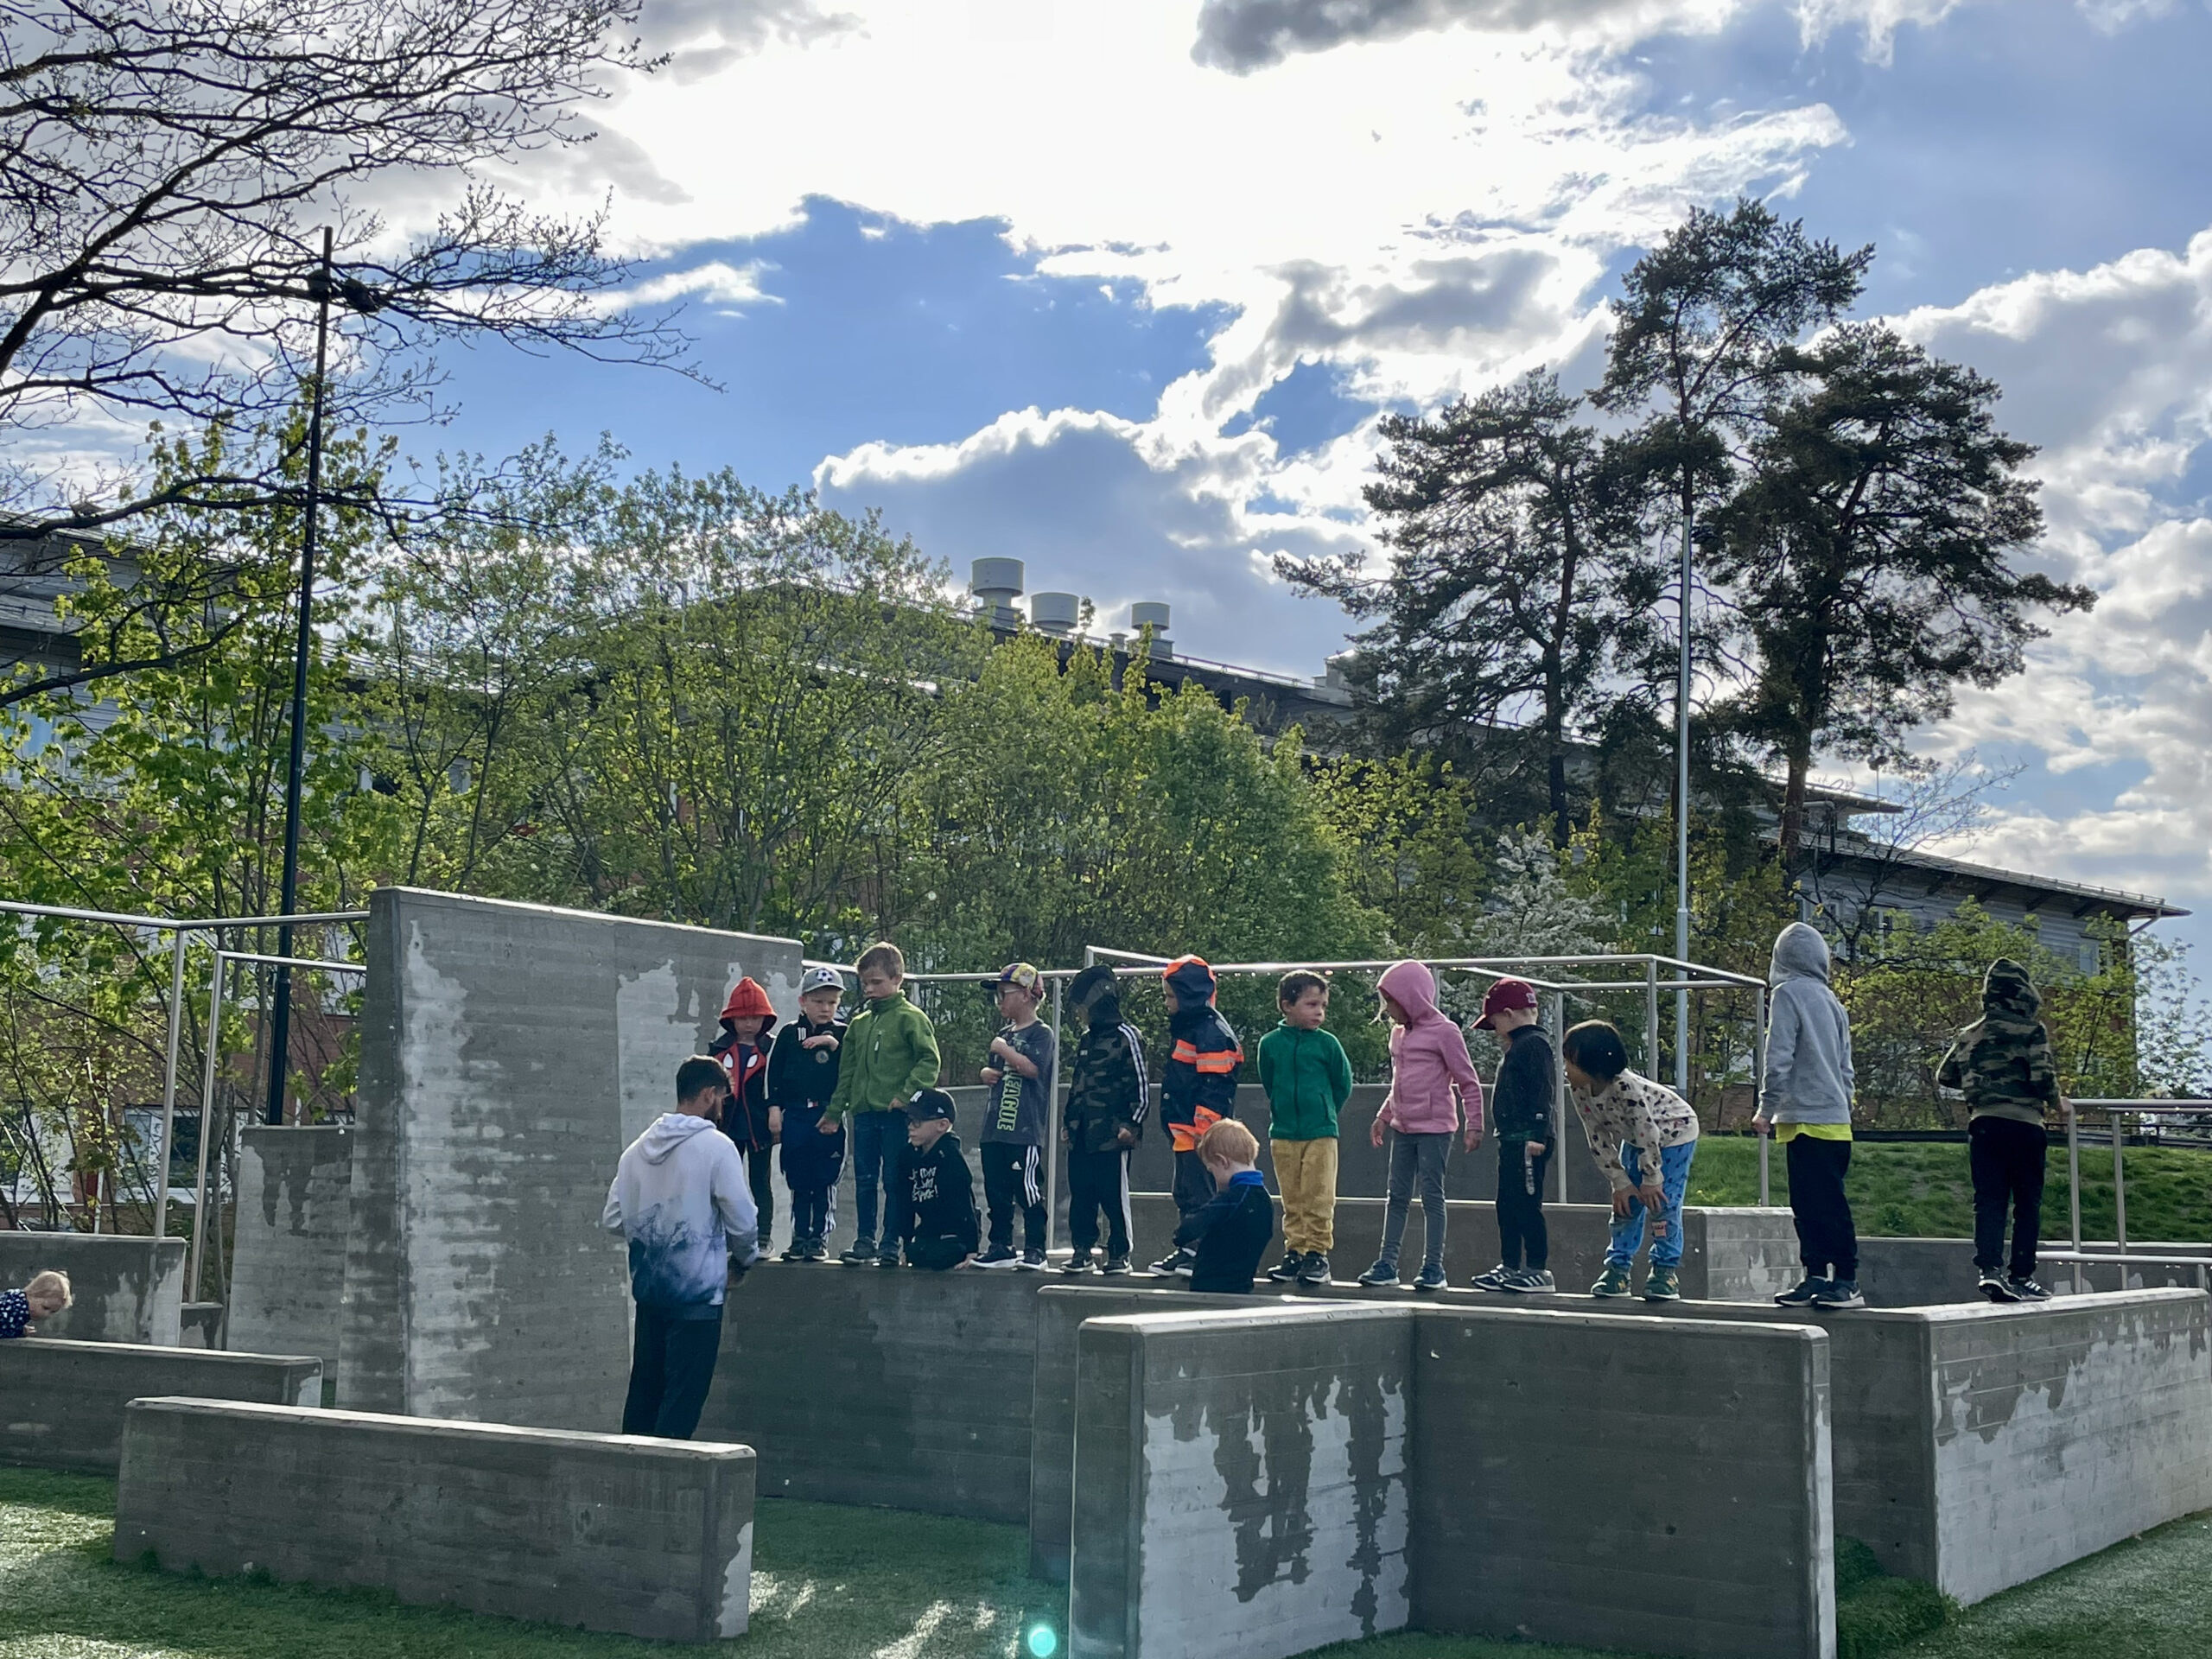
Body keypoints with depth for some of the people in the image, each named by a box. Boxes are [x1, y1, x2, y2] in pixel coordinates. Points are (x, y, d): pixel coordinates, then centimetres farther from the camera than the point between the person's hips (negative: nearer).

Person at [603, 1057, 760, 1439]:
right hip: (698, 1290, -6)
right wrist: (743, 1260, 8)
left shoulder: (638, 1148, 8)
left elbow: (612, 1219, 9)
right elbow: (742, 1221, -10)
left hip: (648, 1288, 6)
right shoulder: (716, 1147, -11)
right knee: (681, 1402, -2)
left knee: (644, 1390, 15)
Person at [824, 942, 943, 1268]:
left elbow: (930, 1061, -10)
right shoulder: (858, 1024, 14)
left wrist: (907, 1095, -18)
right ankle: (864, 1241, 15)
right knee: (864, 1182, 9)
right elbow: (847, 1071, 18)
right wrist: (834, 1112, 16)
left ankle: (891, 1244, 6)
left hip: (896, 1115, -6)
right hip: (864, 1113, 6)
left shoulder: (911, 1018, -5)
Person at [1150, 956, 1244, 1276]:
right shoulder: (1188, 1029, 18)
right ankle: (1187, 1250, 22)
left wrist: (1204, 1131, -22)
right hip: (1185, 1133, 11)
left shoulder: (1211, 1033, -15)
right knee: (1186, 1193, 15)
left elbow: (1214, 1089, -20)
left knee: (1200, 1194, -8)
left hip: (1201, 1134, -11)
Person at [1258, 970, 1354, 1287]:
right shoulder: (1270, 1044, 0)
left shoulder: (1327, 1044, -3)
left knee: (1319, 1199, -2)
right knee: (1292, 1200, 8)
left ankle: (1317, 1253, 5)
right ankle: (1294, 1252, 14)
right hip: (1283, 1134, 2)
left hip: (1321, 1133, -2)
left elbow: (1343, 1085, 7)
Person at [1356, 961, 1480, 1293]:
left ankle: (1433, 1267, 2)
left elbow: (1468, 1082, -8)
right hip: (1404, 1128, 7)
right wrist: (1383, 1117, 19)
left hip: (1435, 1128, -7)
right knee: (1397, 1196, 8)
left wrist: (1474, 1125, -11)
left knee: (1431, 1196, -4)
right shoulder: (1399, 1034, 13)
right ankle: (1387, 1264, 11)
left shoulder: (1444, 1031, -10)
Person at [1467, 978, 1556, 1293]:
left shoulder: (1534, 1043, -11)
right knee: (1507, 1206, 13)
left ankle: (1539, 1270, -6)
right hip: (1511, 1140, 11)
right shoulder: (1520, 1046, 20)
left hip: (1527, 1141, -11)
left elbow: (1543, 1091, -19)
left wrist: (1537, 1136, -23)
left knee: (1526, 1205, -9)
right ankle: (1510, 1267, 18)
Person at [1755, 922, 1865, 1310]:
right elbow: (1846, 1068, 19)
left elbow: (1779, 1058, -13)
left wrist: (1767, 1109, -7)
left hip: (1807, 1119, -8)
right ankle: (1816, 1278, 11)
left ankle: (1847, 1282, -8)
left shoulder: (1789, 993, -7)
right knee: (1809, 1206, 11)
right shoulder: (1831, 1001, 17)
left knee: (1826, 1205, -7)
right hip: (1837, 1120, 8)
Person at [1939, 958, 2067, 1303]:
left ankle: (1990, 1269, -15)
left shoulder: (1970, 1034, 13)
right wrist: (2057, 1103, 7)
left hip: (1982, 1123, 4)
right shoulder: (2031, 1030, -3)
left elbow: (1945, 1076, 16)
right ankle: (2021, 1277, 4)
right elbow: (2042, 1076, -12)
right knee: (2027, 1203, 5)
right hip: (2023, 1123, -4)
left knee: (1988, 1200, 1)